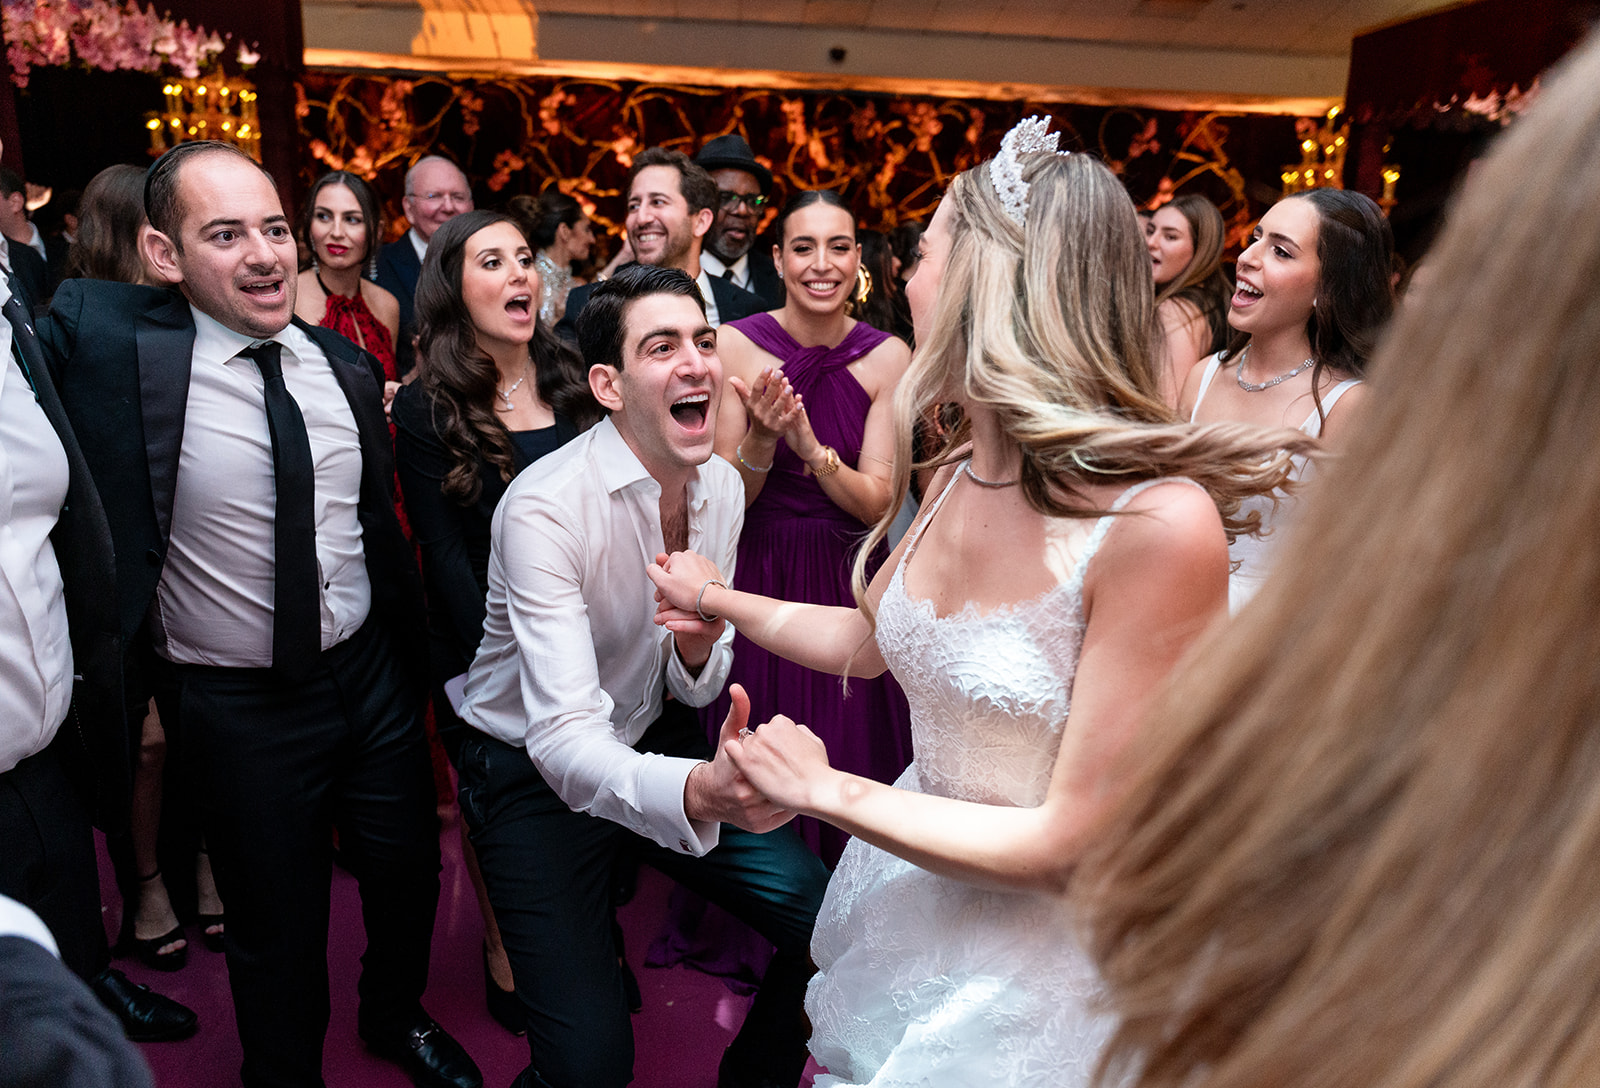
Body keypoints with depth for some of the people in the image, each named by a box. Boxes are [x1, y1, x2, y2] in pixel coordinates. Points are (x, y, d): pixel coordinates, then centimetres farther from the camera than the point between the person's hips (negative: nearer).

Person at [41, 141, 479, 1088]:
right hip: (239, 709, -4)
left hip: (374, 677, 4)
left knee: (410, 875, 21)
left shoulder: (346, 364, -1)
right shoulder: (114, 345, -15)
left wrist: (414, 653, 11)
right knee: (278, 931, 15)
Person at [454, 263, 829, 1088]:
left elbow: (698, 688, 3)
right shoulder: (546, 507, -26)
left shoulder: (722, 488, -6)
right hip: (533, 772, -5)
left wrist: (699, 651, -22)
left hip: (654, 740, 6)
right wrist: (698, 793, -53)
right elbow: (563, 740, -34)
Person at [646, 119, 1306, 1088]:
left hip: (1044, 964, -6)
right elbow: (868, 640, 11)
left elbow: (1075, 844, -25)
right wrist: (719, 599, 17)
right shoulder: (966, 478, -6)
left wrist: (829, 792, -17)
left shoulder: (1160, 524, -29)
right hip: (911, 903, 6)